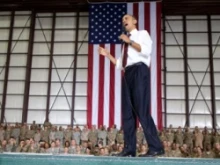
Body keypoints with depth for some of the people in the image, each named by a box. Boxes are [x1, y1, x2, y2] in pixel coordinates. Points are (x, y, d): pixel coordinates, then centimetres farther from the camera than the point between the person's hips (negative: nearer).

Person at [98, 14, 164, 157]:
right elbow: (120, 64, 22)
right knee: (127, 112, 0)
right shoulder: (126, 42, 30)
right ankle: (129, 149, 1)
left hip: (139, 71, -7)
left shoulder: (142, 33, 13)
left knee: (142, 110, -16)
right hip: (127, 74, 7)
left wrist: (130, 41, -9)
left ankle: (156, 147, -13)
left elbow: (146, 51, -8)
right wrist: (107, 55, 18)